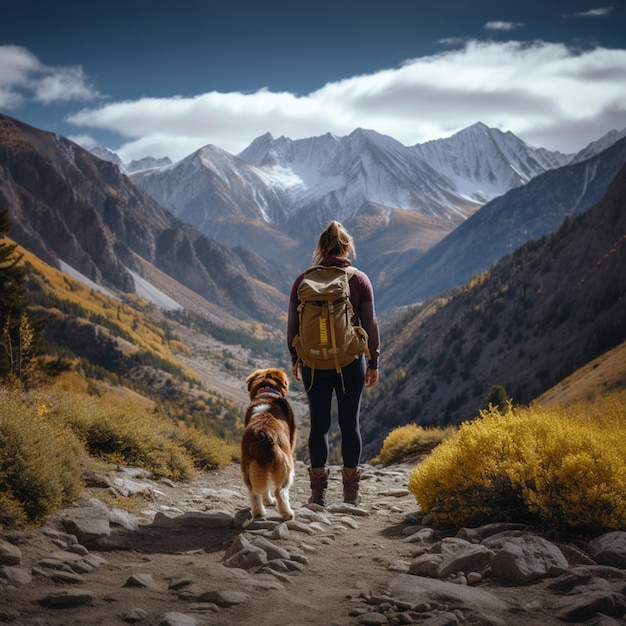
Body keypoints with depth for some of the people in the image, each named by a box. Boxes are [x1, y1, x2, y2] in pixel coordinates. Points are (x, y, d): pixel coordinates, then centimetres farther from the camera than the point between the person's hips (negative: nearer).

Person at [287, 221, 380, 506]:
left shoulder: (303, 281, -1)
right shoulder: (359, 280, -4)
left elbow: (292, 325, 3)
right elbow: (370, 324, -2)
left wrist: (295, 359, 15)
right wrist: (373, 362, 7)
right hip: (351, 362, -1)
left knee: (319, 424, 8)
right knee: (350, 423, 7)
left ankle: (318, 491, 12)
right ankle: (350, 491, 12)